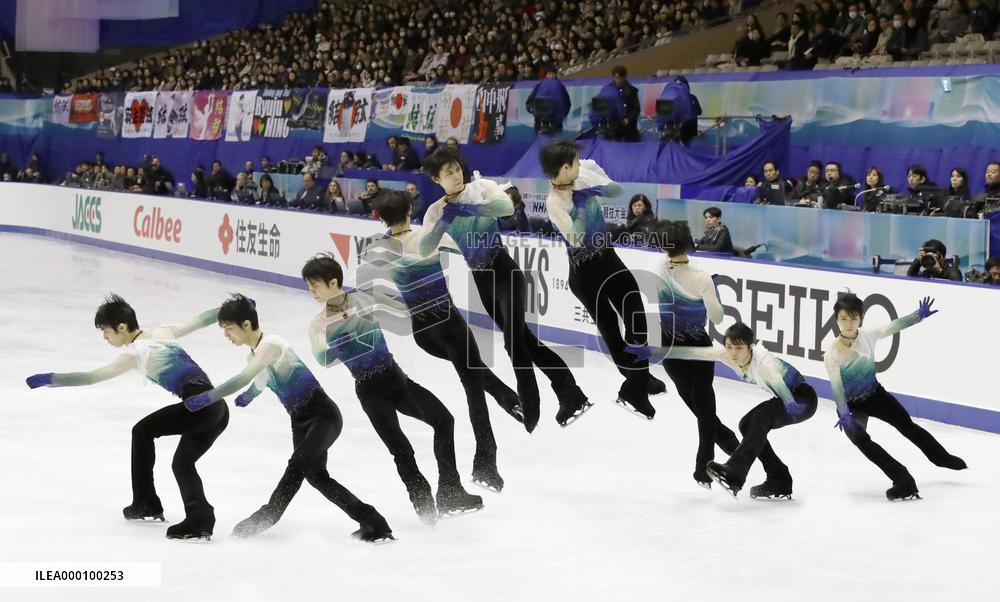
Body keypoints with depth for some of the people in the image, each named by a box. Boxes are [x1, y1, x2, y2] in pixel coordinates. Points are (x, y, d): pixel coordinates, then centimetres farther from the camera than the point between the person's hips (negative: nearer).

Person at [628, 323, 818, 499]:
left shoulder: (762, 362, -34)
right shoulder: (729, 355, -13)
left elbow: (776, 380, -54)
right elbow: (691, 352, -14)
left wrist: (790, 404, -74)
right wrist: (651, 352, -17)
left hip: (803, 399, -9)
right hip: (786, 398, 9)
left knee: (761, 416, -29)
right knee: (747, 425, 3)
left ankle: (734, 473, -39)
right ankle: (779, 483, 11)